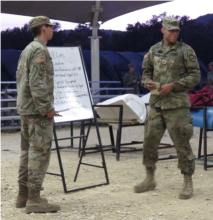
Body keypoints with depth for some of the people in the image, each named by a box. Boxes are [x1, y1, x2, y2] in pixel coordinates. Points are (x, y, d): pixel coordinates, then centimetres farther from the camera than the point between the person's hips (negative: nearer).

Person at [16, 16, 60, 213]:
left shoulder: (27, 50, 16)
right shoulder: (40, 50, -14)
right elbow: (37, 83, -22)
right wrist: (47, 108, -20)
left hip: (24, 108, 10)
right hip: (37, 110, -10)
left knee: (27, 151, 13)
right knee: (39, 153, -8)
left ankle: (23, 195, 18)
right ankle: (34, 199, -8)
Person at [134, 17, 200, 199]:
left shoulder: (185, 51, -3)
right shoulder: (153, 51, 11)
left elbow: (195, 76, -5)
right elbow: (146, 72, 20)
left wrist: (173, 86, -15)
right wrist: (147, 82, -3)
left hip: (177, 104, -5)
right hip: (156, 103, 5)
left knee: (182, 143, -3)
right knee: (149, 141, 9)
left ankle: (188, 183, 7)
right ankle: (150, 179, 24)